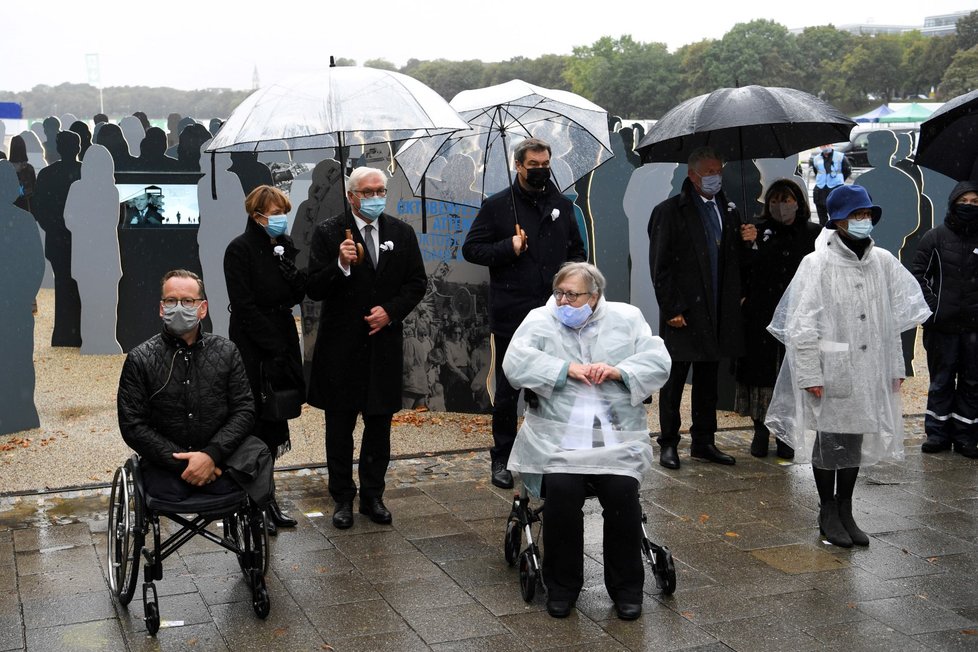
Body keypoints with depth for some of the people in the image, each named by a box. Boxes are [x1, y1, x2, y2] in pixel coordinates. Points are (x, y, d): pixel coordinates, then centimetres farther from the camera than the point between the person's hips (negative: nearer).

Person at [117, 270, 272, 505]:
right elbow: (133, 426, -4)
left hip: (218, 457, 2)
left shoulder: (226, 351, 6)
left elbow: (244, 410, 2)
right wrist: (183, 464, -14)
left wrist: (211, 455, -14)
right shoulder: (139, 360, 0)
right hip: (165, 465, -1)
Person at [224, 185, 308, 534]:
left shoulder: (286, 246, 10)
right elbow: (244, 306, -13)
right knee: (256, 421, -5)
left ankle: (267, 499, 19)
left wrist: (289, 266, -13)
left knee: (275, 422, 10)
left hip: (282, 338, 7)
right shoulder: (240, 250, -9)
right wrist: (275, 347, -15)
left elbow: (298, 295, 5)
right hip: (251, 345, -7)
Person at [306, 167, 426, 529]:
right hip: (341, 346, -3)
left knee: (379, 425, 11)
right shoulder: (329, 234, -6)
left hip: (384, 342, 3)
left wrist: (391, 310, -8)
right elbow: (314, 290, -10)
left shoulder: (401, 233, 5)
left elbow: (417, 282, 7)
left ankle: (372, 496, 23)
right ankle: (342, 499, 18)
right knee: (339, 428, 7)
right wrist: (341, 266, -27)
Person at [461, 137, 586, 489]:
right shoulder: (497, 205, 0)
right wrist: (508, 248, -14)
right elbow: (471, 248, 0)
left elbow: (577, 249, 22)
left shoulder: (562, 205, 12)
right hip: (511, 314, -3)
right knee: (507, 390, 5)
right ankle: (502, 458, 17)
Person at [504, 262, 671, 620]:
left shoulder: (627, 318, 11)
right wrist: (568, 369, -15)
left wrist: (617, 371, -13)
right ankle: (562, 585, -4)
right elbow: (515, 363, -8)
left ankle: (627, 587, -1)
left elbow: (659, 362, 3)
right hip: (558, 436, -1)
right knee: (562, 491, -26)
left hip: (617, 437, 1)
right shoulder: (540, 320, 7)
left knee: (623, 493, -23)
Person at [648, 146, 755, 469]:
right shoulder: (670, 211, -4)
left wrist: (747, 240, -4)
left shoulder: (728, 210, 13)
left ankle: (704, 442, 23)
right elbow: (660, 267, -8)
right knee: (674, 380, 3)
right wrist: (671, 309, -13)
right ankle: (668, 443, 14)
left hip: (716, 315, 6)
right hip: (683, 315, -6)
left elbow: (734, 261, 17)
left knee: (708, 380, 13)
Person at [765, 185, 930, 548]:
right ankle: (828, 514, 24)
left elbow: (895, 318, 12)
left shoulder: (883, 262, 4)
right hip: (830, 372, -4)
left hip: (870, 372, 5)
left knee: (857, 440, 12)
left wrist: (895, 366, 11)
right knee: (829, 440, 7)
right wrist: (810, 375, -14)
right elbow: (802, 325, -11)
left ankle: (845, 511, 27)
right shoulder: (817, 263, -11)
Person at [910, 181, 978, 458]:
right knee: (941, 381, 7)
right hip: (942, 325, -1)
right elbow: (918, 274, 2)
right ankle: (938, 433, 16)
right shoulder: (935, 237, 1)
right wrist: (932, 306, -8)